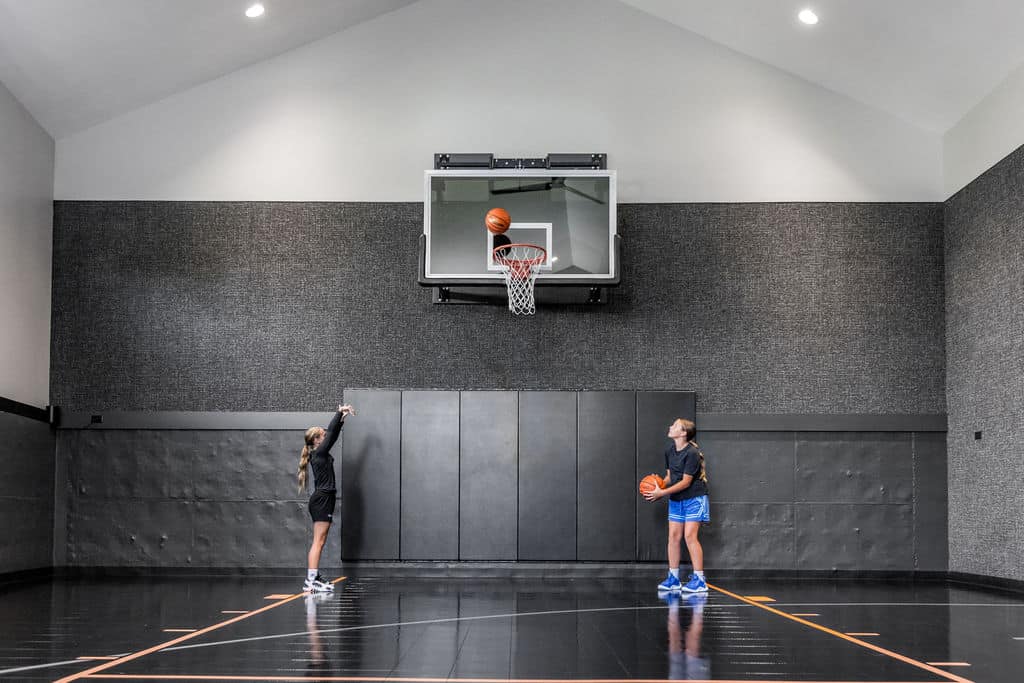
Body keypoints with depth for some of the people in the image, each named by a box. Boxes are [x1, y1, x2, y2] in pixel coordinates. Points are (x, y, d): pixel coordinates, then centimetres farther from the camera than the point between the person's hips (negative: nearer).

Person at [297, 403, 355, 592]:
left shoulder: (321, 453, 13)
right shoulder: (319, 453, -10)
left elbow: (333, 435, 22)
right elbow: (331, 433, -10)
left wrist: (341, 419, 17)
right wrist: (340, 412, -1)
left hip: (323, 499, 10)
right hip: (322, 499, -10)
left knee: (319, 542, 11)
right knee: (318, 542, -12)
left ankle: (314, 577, 15)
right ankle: (310, 582, -14)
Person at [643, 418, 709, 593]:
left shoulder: (692, 453, -20)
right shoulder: (669, 450, 4)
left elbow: (686, 482, -21)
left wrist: (662, 493, -22)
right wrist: (660, 484, -7)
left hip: (694, 499, -7)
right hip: (676, 499, 7)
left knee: (689, 535, -14)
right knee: (674, 536, 4)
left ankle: (699, 580, -10)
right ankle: (673, 579, 11)